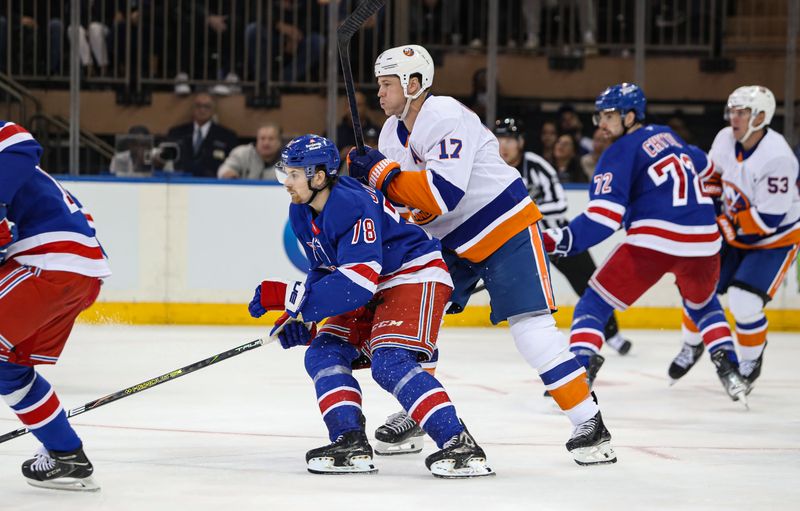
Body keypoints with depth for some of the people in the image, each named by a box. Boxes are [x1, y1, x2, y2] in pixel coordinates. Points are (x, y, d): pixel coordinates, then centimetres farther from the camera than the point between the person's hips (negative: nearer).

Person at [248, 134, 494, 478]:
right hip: (373, 293, 10)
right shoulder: (302, 214, 3)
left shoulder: (354, 206, -29)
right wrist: (300, 316, 1)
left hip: (415, 278, -10)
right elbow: (324, 270, 17)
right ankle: (351, 444, -6)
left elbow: (356, 284, -34)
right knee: (323, 355, -1)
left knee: (390, 363, -27)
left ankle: (460, 443, -31)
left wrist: (289, 296, -32)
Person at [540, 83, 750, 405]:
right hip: (703, 239, 6)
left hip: (654, 240, -6)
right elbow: (701, 165, 40)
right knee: (703, 304, 34)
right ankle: (729, 370, 18)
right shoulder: (665, 136, 20)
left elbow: (604, 216, -13)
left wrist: (564, 240, -19)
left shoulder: (622, 151, -1)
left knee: (595, 304, 4)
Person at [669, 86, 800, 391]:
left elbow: (769, 219, -32)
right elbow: (712, 175, 11)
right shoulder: (725, 140, -10)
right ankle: (693, 346, 32)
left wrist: (726, 226, -25)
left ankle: (752, 360, 8)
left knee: (744, 302, -19)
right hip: (735, 232, 7)